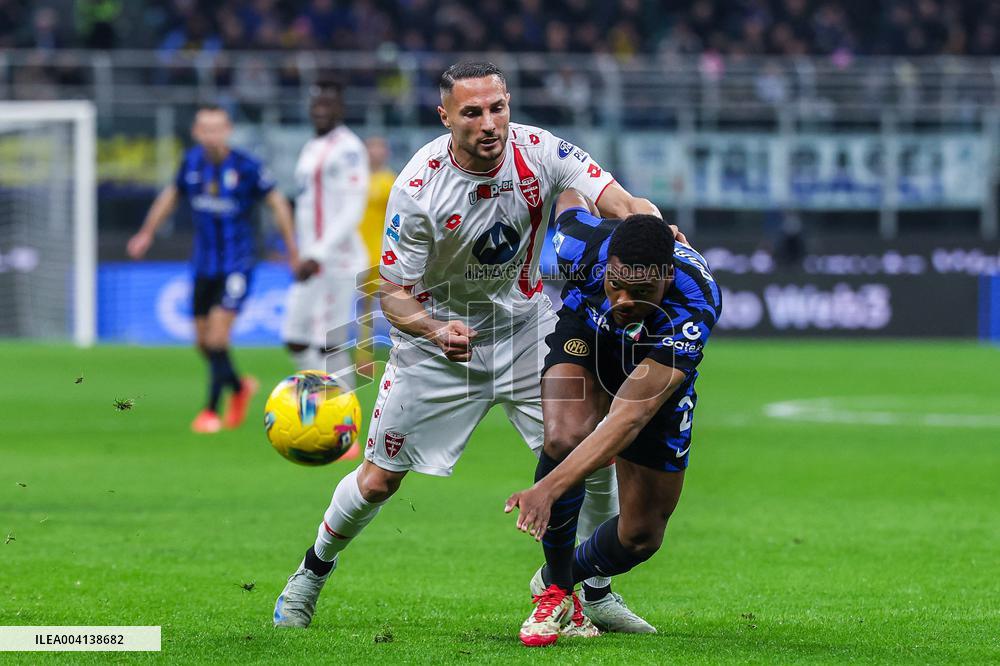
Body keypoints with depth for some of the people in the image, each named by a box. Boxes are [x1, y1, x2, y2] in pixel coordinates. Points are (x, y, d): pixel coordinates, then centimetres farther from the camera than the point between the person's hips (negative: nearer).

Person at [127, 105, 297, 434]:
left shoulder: (247, 167, -13)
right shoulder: (192, 162, 0)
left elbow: (277, 202, -2)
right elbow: (172, 194, 18)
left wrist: (293, 250, -1)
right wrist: (147, 233, 24)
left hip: (237, 264, -5)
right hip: (204, 265, 5)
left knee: (217, 337, -15)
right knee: (203, 342, 9)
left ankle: (211, 411, -4)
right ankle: (239, 387, 36)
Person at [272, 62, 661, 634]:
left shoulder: (539, 152, -18)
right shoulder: (418, 188, -24)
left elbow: (623, 203, -27)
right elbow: (394, 295, -18)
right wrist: (439, 332, -39)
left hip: (525, 324, 2)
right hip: (435, 329, -2)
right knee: (378, 481, 1)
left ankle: (593, 589, 15)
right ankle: (314, 569, 30)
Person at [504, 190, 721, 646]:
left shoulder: (693, 309, -44)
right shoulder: (583, 244, -37)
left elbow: (630, 416, -50)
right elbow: (569, 192, -9)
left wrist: (550, 488, -59)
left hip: (660, 370, 0)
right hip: (583, 332, 0)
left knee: (641, 536, 0)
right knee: (565, 437, -32)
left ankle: (567, 575, 34)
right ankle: (555, 590, -11)